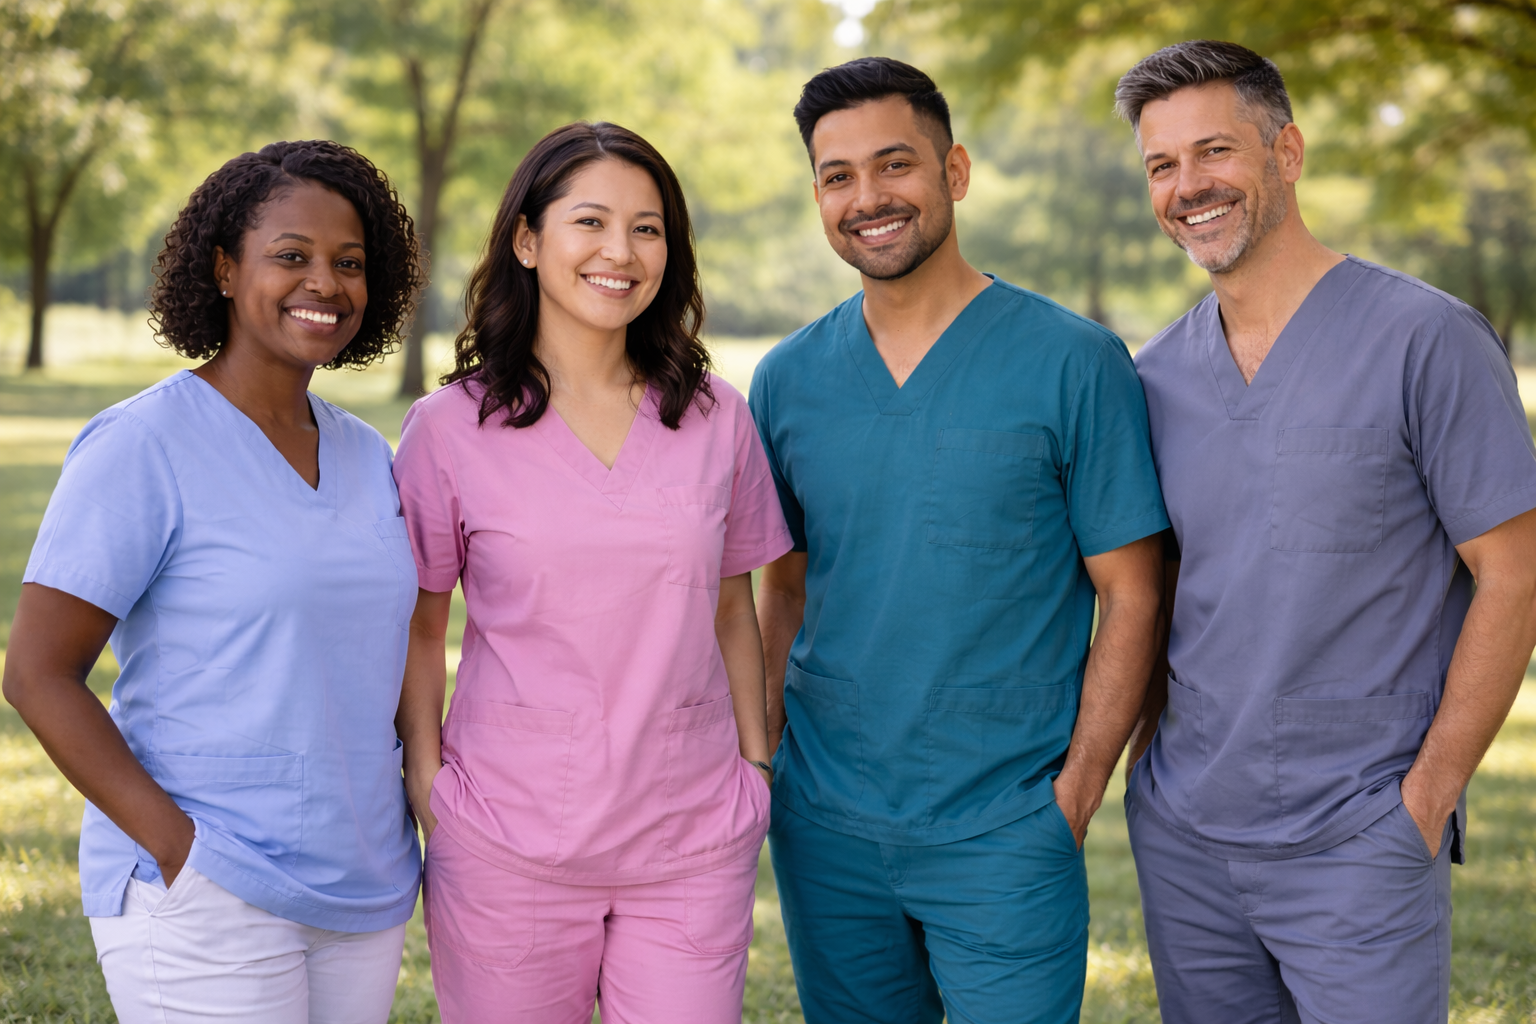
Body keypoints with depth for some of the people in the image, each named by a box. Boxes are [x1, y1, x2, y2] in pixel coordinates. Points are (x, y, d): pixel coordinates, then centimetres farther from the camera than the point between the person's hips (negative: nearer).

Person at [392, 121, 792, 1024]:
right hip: (508, 841, -2)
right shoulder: (452, 427, -2)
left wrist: (757, 762, 9)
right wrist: (426, 778, -4)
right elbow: (418, 624, 4)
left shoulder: (717, 418, 5)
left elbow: (732, 609, 12)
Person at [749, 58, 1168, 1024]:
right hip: (826, 832, 4)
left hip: (1002, 836, -3)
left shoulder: (1074, 363, -7)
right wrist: (767, 765, 3)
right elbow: (787, 591, 12)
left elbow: (1130, 598, -5)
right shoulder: (788, 379, 4)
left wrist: (1072, 801, -10)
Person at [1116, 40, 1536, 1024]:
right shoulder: (1156, 376, 6)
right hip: (1181, 832, 5)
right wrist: (1150, 739, 3)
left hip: (1357, 840, -5)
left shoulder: (1426, 341, -10)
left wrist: (1430, 790, -11)